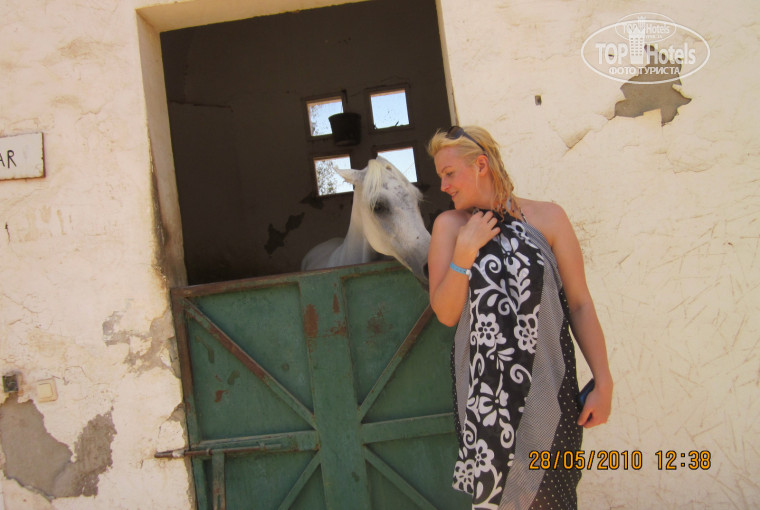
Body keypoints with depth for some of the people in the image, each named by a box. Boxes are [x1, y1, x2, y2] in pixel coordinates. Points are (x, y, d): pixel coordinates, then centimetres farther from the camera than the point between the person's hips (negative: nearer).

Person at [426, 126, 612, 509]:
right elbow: (445, 313, -5)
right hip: (483, 388, 1)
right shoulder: (449, 225, 1)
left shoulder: (547, 217, -2)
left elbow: (580, 304, 0)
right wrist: (464, 252, -17)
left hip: (548, 385, 0)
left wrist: (603, 382, -1)